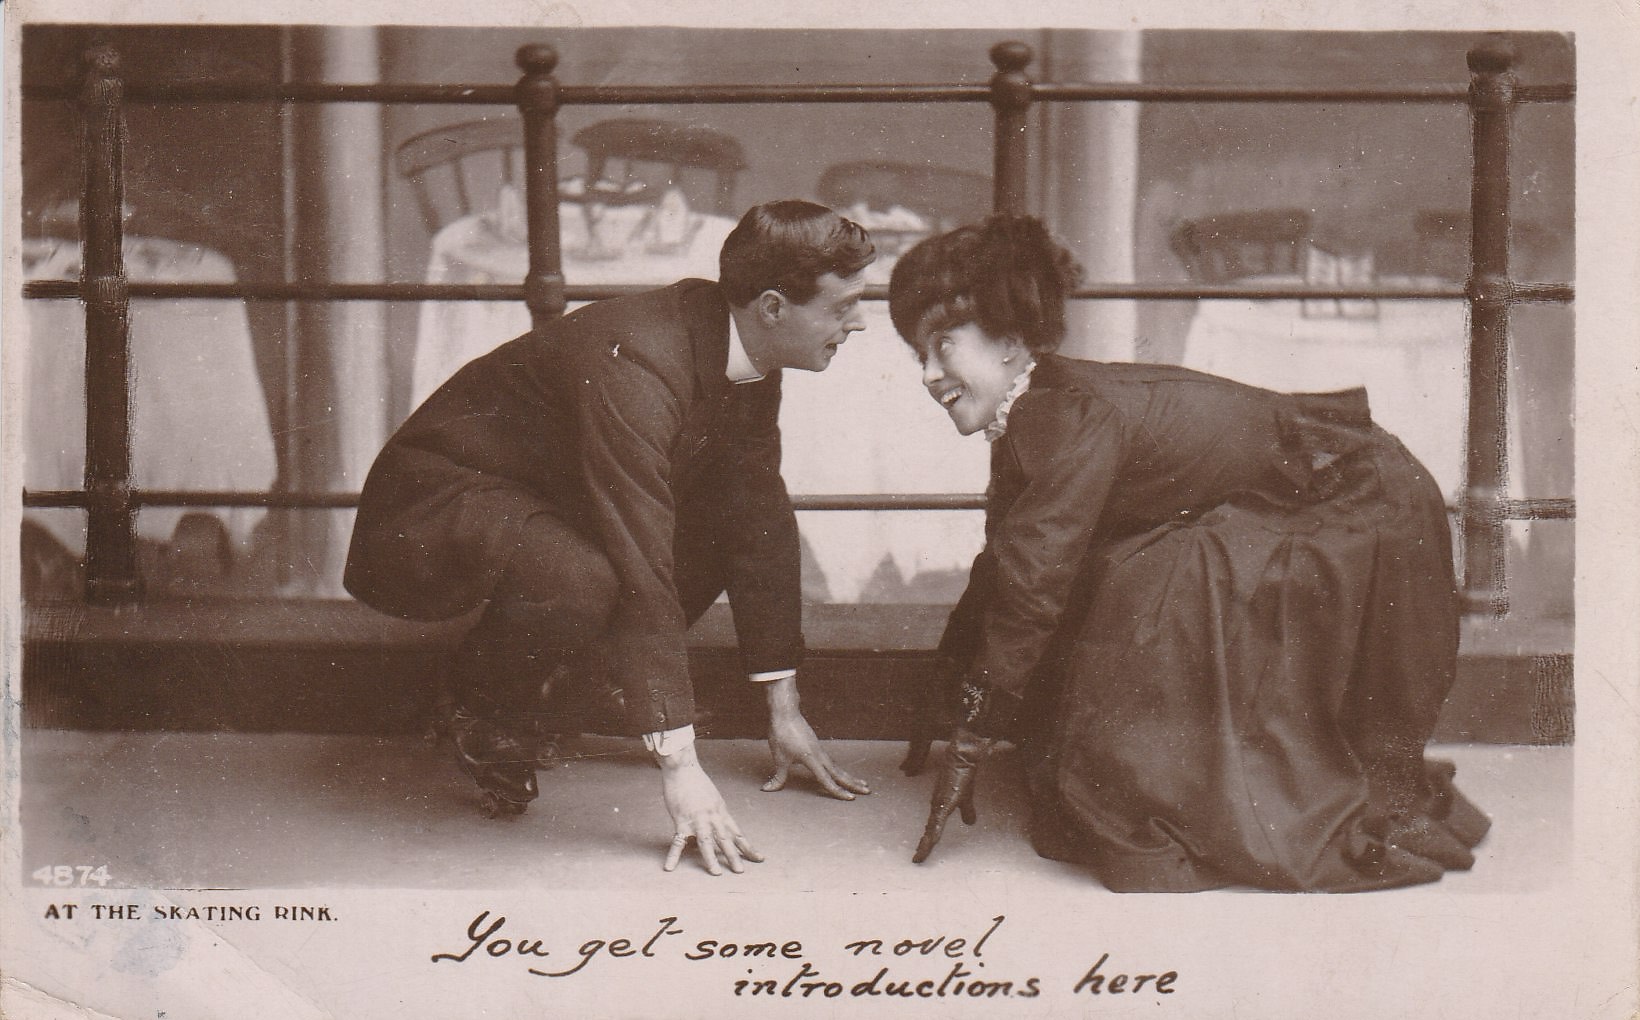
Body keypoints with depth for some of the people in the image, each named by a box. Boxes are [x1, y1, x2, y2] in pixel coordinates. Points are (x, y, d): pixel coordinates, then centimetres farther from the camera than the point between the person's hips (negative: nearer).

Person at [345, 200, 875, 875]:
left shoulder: (745, 354, -7)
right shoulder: (632, 363, -33)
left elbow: (762, 521, 1)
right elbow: (643, 568, -37)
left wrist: (784, 711, 1)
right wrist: (679, 766, -37)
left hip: (553, 502, 9)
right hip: (429, 512, -9)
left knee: (737, 514, -2)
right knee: (580, 581, -37)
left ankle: (569, 681, 6)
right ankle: (485, 711, -5)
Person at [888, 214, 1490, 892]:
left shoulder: (1074, 416, -26)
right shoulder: (1035, 421, 4)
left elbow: (1030, 583, -27)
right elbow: (1002, 570, 15)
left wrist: (969, 743, -22)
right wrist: (941, 703, 19)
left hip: (1363, 506, -9)